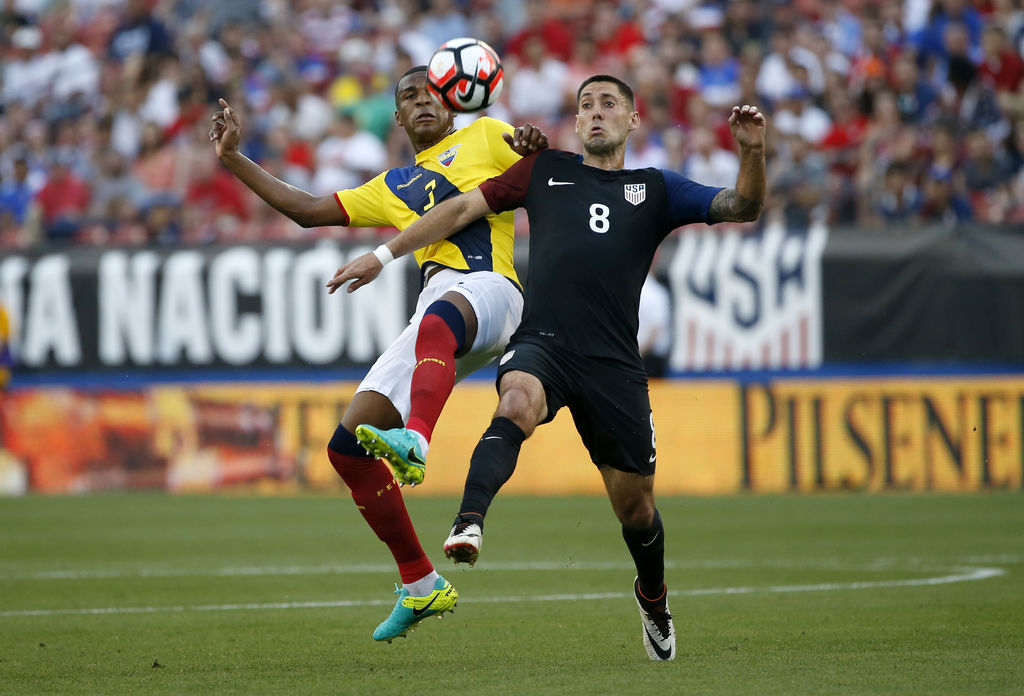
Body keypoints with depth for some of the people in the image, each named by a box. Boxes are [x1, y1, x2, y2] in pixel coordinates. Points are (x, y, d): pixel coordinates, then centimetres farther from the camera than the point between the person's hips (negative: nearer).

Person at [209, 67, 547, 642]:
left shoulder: (485, 138, 19)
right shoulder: (393, 188, 34)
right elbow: (307, 209, 33)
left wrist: (537, 147, -12)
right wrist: (234, 159, 31)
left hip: (489, 288, -7)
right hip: (434, 308, 7)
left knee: (438, 323, -44)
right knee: (349, 446, -3)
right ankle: (422, 586, 4)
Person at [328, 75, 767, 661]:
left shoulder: (656, 190, 17)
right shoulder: (545, 170, 19)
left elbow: (743, 208, 9)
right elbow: (464, 207, 20)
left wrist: (753, 152, -10)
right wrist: (385, 254, 15)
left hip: (614, 364, 1)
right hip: (543, 346, -1)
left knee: (634, 501, 7)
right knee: (516, 401, -36)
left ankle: (653, 595, 36)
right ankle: (469, 524, -52)